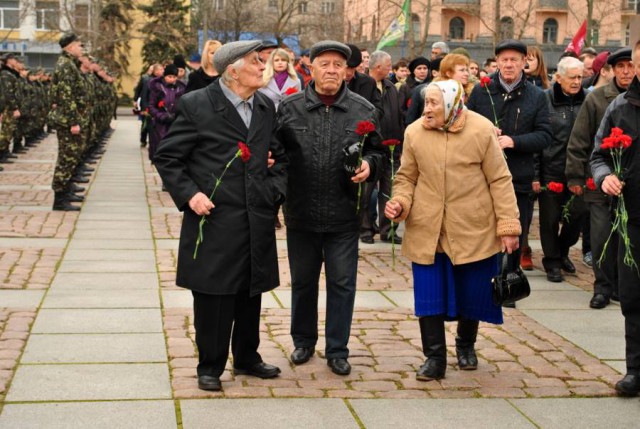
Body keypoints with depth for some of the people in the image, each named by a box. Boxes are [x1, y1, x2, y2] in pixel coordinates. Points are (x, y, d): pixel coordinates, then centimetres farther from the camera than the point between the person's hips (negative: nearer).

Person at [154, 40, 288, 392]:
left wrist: (276, 188, 4)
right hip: (214, 220, -5)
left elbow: (280, 157, 20)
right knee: (213, 297, 3)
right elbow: (167, 157, -3)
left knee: (251, 294, 15)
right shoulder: (196, 105, -7)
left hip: (258, 222, 5)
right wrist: (189, 194, -13)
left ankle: (246, 358, 33)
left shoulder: (266, 108, 10)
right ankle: (210, 366, 19)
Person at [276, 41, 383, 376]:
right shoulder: (289, 108, 0)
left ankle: (337, 349, 20)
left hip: (344, 215, 0)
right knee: (303, 281, 15)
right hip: (300, 213, 1)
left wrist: (369, 164, -9)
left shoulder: (364, 111, 2)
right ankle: (303, 341, 34)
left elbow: (378, 150, 11)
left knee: (342, 283, 6)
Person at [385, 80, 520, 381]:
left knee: (472, 294, 11)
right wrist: (400, 202, -13)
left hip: (473, 230, -1)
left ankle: (466, 346, 36)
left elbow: (500, 180, -4)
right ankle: (434, 358, 12)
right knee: (429, 296, -1)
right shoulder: (414, 132, -2)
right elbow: (407, 177, 8)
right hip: (426, 230, 1)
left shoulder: (481, 130, -8)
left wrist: (508, 226, -8)